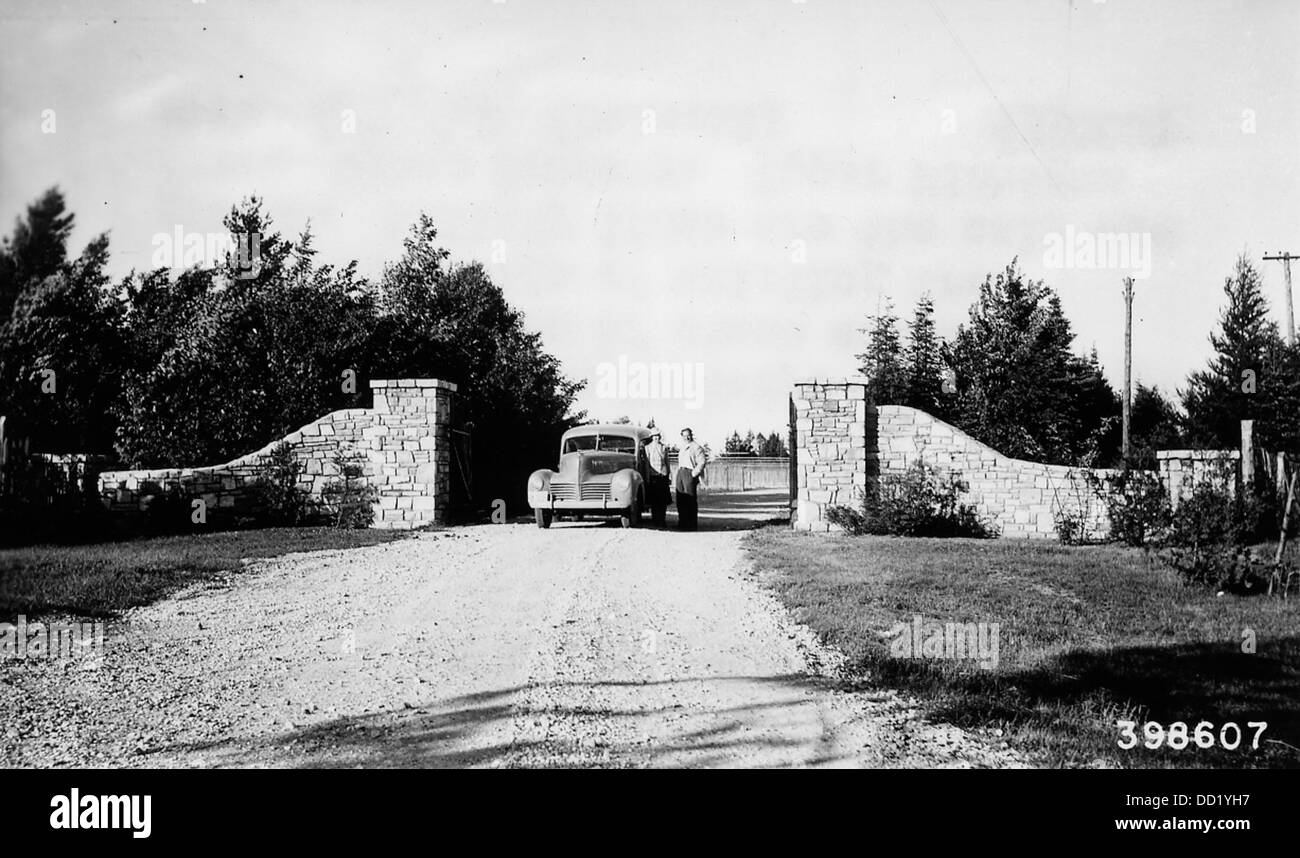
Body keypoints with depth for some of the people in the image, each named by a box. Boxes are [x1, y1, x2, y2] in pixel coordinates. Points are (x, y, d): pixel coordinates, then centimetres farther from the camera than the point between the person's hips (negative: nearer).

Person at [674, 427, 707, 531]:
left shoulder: (696, 448, -2)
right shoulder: (682, 448, 23)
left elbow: (701, 463, -10)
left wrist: (694, 473, -16)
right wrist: (675, 479, 19)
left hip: (690, 473, -8)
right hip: (680, 473, 8)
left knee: (691, 501, -7)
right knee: (680, 501, 5)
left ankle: (692, 524, -4)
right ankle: (682, 523, 11)